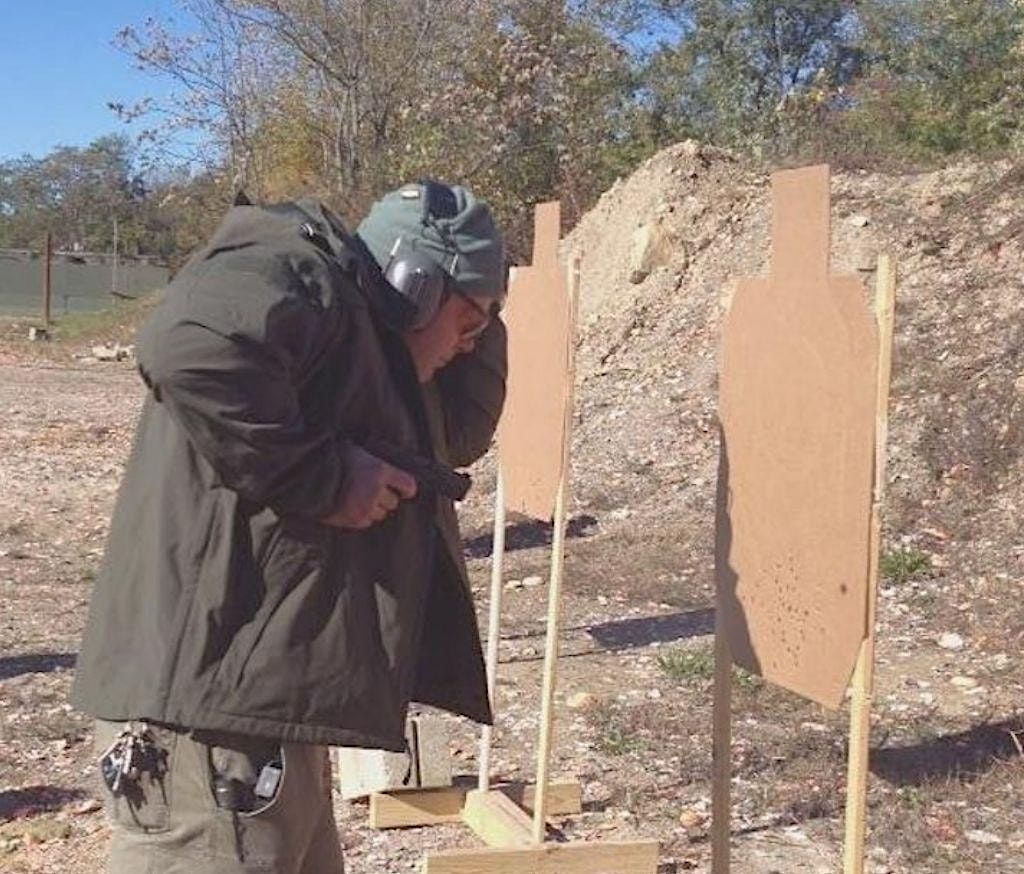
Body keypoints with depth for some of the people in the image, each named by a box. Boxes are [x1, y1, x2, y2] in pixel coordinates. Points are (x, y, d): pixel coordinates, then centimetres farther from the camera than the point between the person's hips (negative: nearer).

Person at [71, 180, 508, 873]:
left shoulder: (369, 337, 21)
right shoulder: (296, 269, -11)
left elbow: (461, 432, 30)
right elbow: (196, 348, -32)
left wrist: (477, 326, 15)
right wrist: (323, 478, -23)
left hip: (264, 701, 11)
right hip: (210, 698, -11)